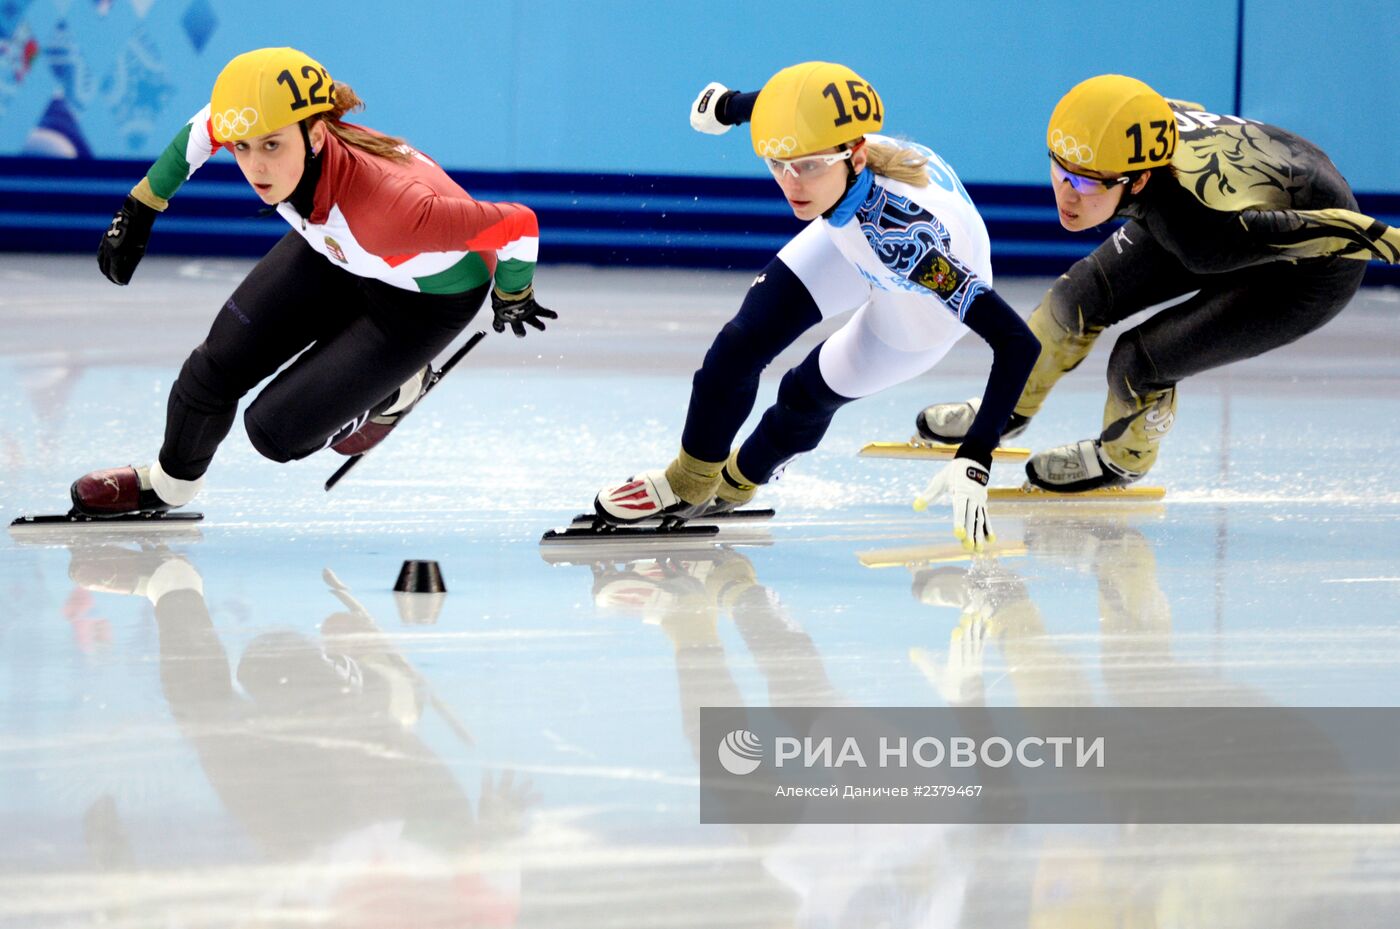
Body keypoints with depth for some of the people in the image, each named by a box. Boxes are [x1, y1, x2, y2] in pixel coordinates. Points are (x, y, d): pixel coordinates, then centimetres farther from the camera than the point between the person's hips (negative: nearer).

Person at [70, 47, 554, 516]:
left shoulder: (388, 207, -47)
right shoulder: (268, 131, -30)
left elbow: (518, 226, -34)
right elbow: (205, 126, -4)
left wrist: (513, 297, -12)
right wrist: (140, 210, 3)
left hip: (425, 298, -5)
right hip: (333, 254, 5)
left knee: (275, 432, -8)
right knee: (218, 365, 6)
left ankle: (395, 392, 23)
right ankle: (168, 483, 38)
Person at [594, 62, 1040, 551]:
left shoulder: (907, 235, -48)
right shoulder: (831, 150, -34)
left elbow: (1017, 341, -48)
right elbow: (783, 101, -7)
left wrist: (973, 460, -54)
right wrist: (728, 106, 14)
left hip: (928, 300, -4)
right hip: (854, 244, 4)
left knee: (809, 394, 4)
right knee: (740, 345, -5)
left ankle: (735, 483, 38)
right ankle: (687, 481, 21)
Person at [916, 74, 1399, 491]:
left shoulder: (1195, 232, -44)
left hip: (1309, 272, -6)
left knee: (1139, 361, -12)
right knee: (1082, 295, 4)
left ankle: (1123, 459, 21)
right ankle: (1010, 409, 31)